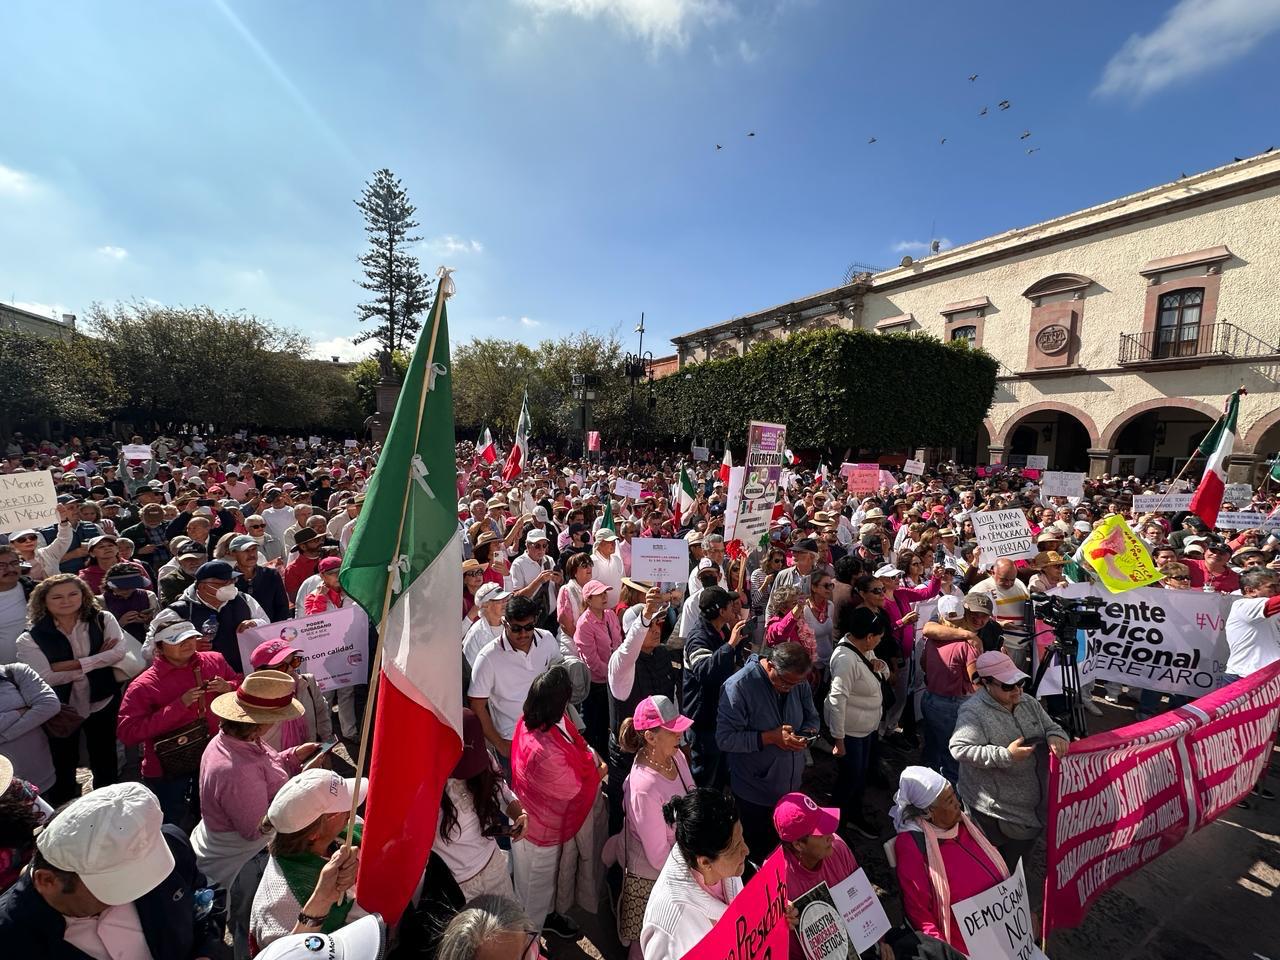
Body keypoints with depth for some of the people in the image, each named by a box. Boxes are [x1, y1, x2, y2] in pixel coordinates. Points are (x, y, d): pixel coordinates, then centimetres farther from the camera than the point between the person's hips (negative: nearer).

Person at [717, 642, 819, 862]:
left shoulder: (799, 681, -8)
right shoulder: (739, 686, -27)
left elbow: (812, 719, 7)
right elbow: (725, 739, -26)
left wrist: (806, 735, -15)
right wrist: (770, 737, -30)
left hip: (791, 786, 5)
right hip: (754, 792, -5)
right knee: (758, 852, 15)